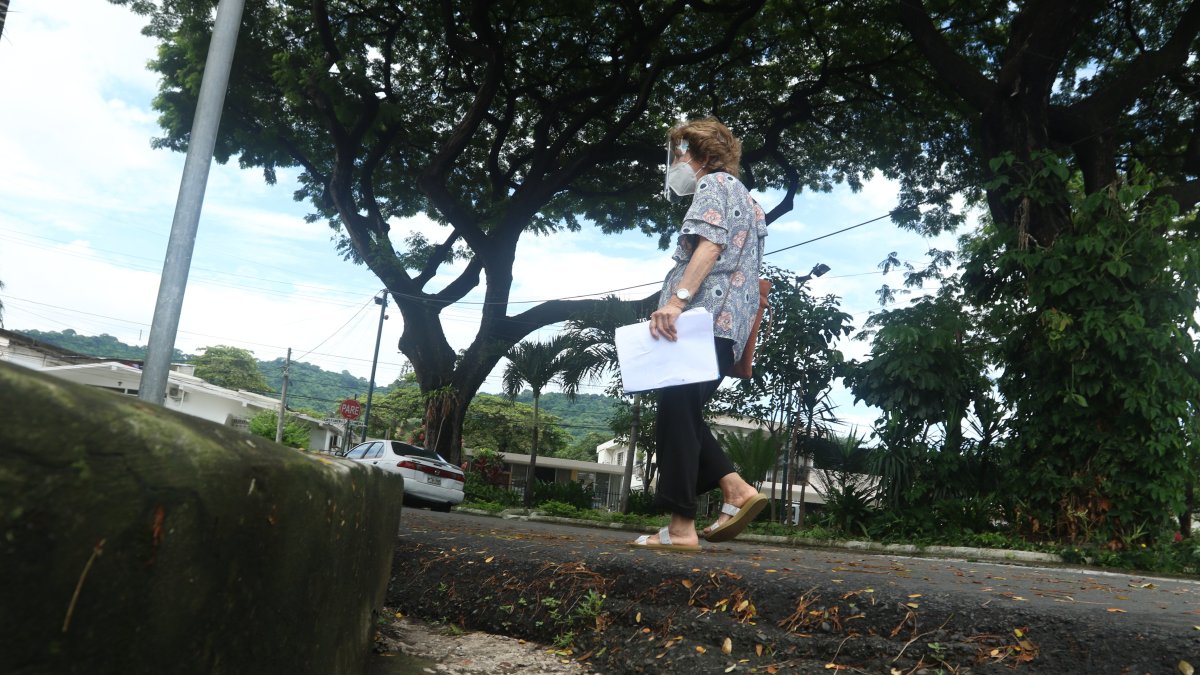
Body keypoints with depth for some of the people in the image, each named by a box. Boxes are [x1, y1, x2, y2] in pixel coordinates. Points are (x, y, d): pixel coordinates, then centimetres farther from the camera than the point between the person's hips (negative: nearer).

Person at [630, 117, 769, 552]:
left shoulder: (714, 184, 1)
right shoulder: (742, 198, 31)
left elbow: (710, 243, -17)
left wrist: (677, 299, -27)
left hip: (704, 319, -10)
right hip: (726, 326, 10)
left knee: (677, 413, -10)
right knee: (681, 414, 13)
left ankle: (681, 528, -11)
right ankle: (736, 491, 3)